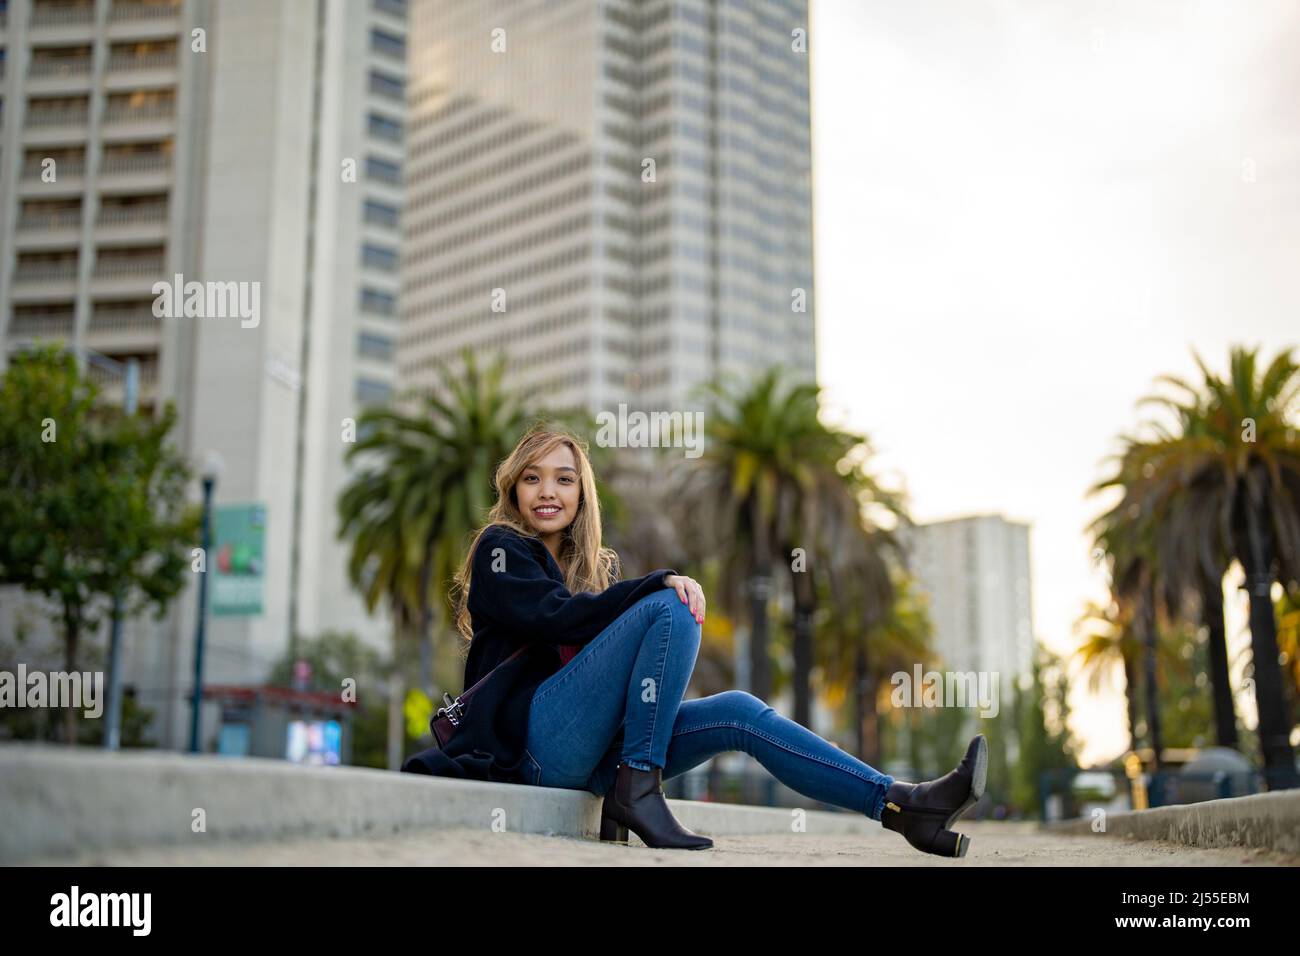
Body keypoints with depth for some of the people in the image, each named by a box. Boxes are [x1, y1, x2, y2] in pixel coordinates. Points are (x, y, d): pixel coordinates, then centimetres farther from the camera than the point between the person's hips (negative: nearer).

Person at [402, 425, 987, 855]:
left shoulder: (590, 567, 25)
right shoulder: (500, 548, 4)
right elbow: (557, 616, -14)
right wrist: (662, 583, -16)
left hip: (590, 749, 7)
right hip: (535, 737, -7)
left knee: (738, 713, -9)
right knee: (671, 609, -20)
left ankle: (905, 807, -13)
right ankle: (637, 790, -24)